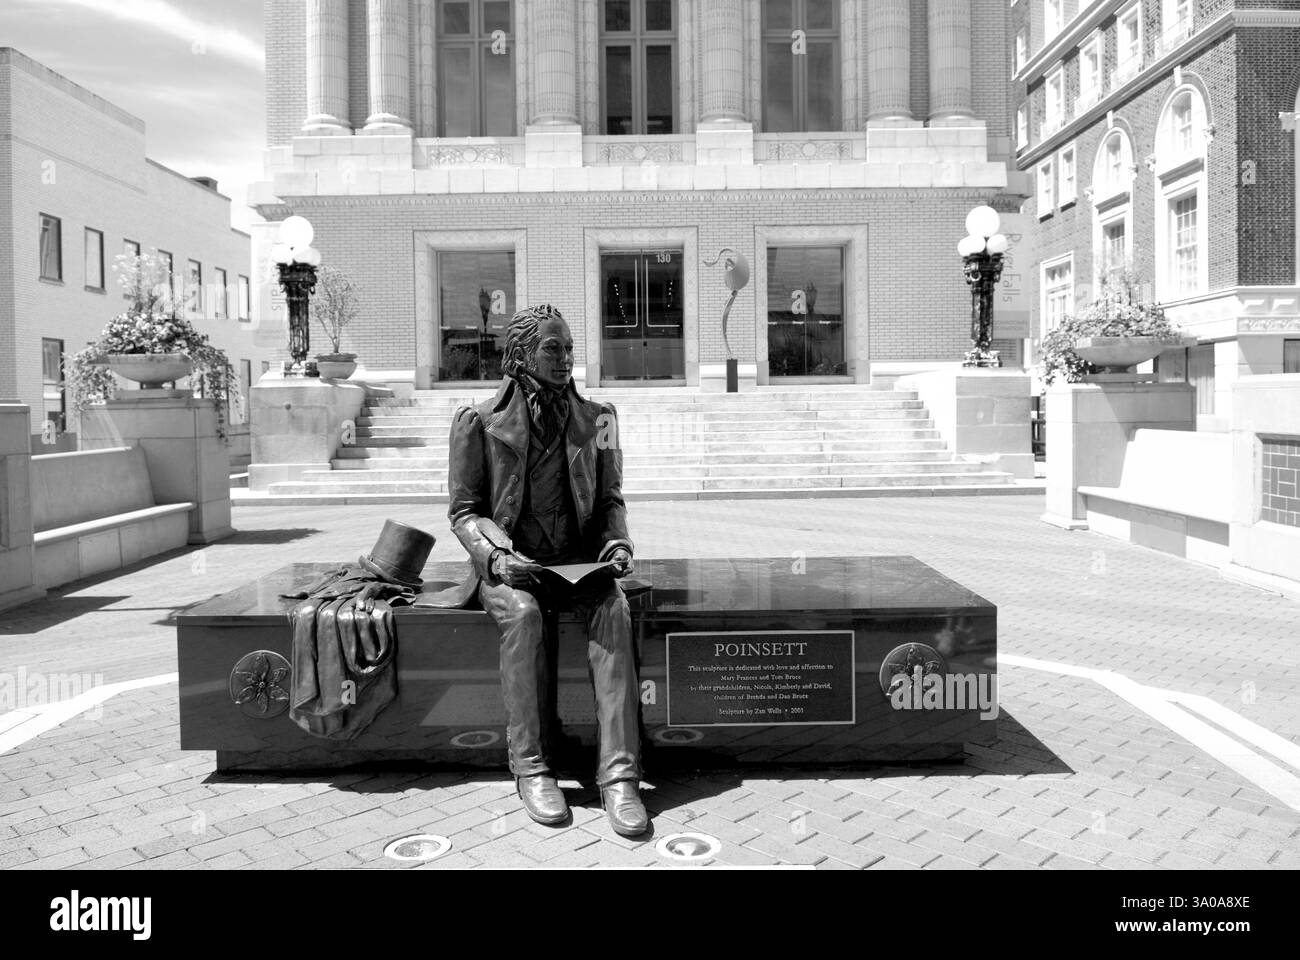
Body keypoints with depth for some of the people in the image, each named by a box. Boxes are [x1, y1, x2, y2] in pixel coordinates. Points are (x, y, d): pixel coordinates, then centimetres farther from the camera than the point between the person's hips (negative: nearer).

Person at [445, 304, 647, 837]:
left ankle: (619, 774, -30)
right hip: (509, 563, -2)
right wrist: (496, 555, -17)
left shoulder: (596, 419, 10)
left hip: (579, 561, 2)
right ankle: (530, 768, -21)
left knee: (613, 610, -29)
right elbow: (464, 509, 1)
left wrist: (616, 542, -7)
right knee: (522, 613, -34)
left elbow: (610, 498, 14)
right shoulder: (479, 422, 0)